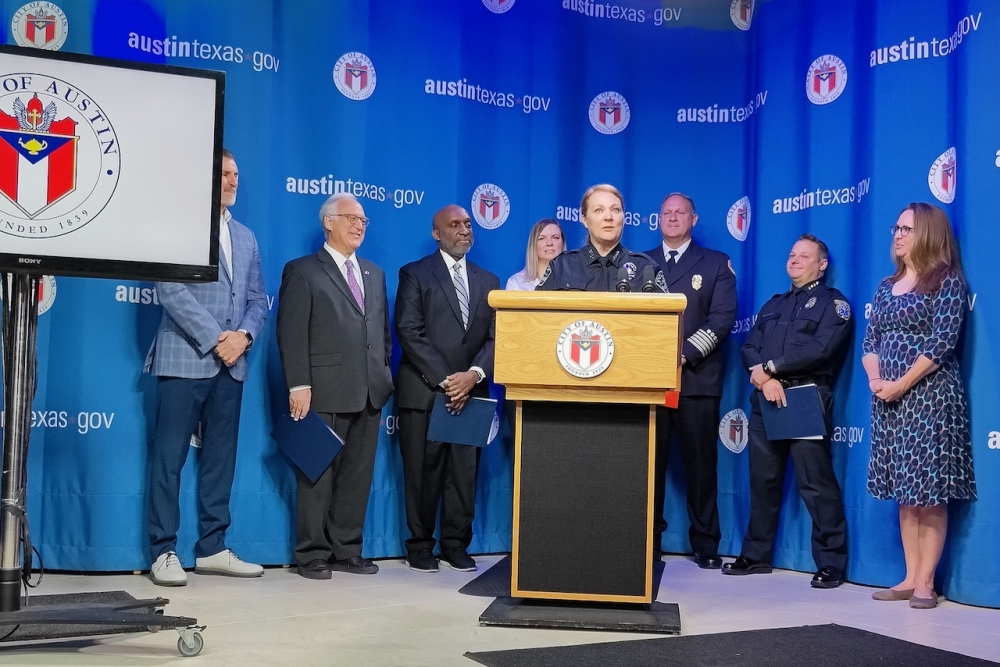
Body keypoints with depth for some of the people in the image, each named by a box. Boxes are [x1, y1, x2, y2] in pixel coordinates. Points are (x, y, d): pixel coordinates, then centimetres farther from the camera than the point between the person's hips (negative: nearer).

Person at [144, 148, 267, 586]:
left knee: (220, 457, 7)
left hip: (231, 364, 6)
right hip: (185, 359, -6)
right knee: (169, 457, -3)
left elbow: (257, 299, 15)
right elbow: (171, 289, -12)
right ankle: (163, 552, 2)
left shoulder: (245, 237, 19)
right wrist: (215, 339, -15)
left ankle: (212, 549, 14)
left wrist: (244, 335, -5)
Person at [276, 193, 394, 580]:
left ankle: (347, 551, 18)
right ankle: (313, 555, 10)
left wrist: (384, 376, 10)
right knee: (318, 475, 1)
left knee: (358, 476, 9)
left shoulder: (374, 274, 19)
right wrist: (299, 386, -15)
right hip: (324, 395, -6)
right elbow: (291, 335, -8)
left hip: (369, 394, 6)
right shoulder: (302, 271, 0)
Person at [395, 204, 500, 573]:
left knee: (464, 474, 5)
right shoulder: (415, 274, 2)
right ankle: (420, 548, 12)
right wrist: (444, 380, -14)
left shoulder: (488, 281, 16)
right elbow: (409, 331, -8)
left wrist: (474, 374, -11)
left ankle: (457, 546, 15)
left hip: (470, 392, 4)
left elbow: (495, 337, 7)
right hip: (424, 391, -4)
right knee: (422, 474, 2)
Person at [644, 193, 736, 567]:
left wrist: (685, 354, -14)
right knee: (649, 462, 3)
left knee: (700, 463, 2)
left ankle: (705, 544, 9)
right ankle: (648, 542, 10)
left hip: (696, 379, -2)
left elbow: (723, 318, -4)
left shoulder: (716, 263, 8)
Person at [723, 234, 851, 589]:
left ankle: (831, 563, -2)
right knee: (762, 480, 10)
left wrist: (769, 368, -9)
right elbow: (749, 348, 10)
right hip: (765, 401, 6)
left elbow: (821, 350, -12)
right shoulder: (773, 304, 22)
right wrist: (765, 379, -10)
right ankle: (756, 555, 19)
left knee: (817, 485, -7)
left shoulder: (833, 302, 3)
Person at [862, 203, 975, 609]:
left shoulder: (947, 281, -5)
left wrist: (901, 384, -15)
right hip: (889, 400, 7)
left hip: (929, 396, -6)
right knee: (905, 492, 9)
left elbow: (941, 343, -14)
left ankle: (926, 581, 2)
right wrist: (875, 378, -7)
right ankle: (910, 577, 14)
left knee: (930, 492, -4)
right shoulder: (887, 287, 15)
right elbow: (870, 340, 11)